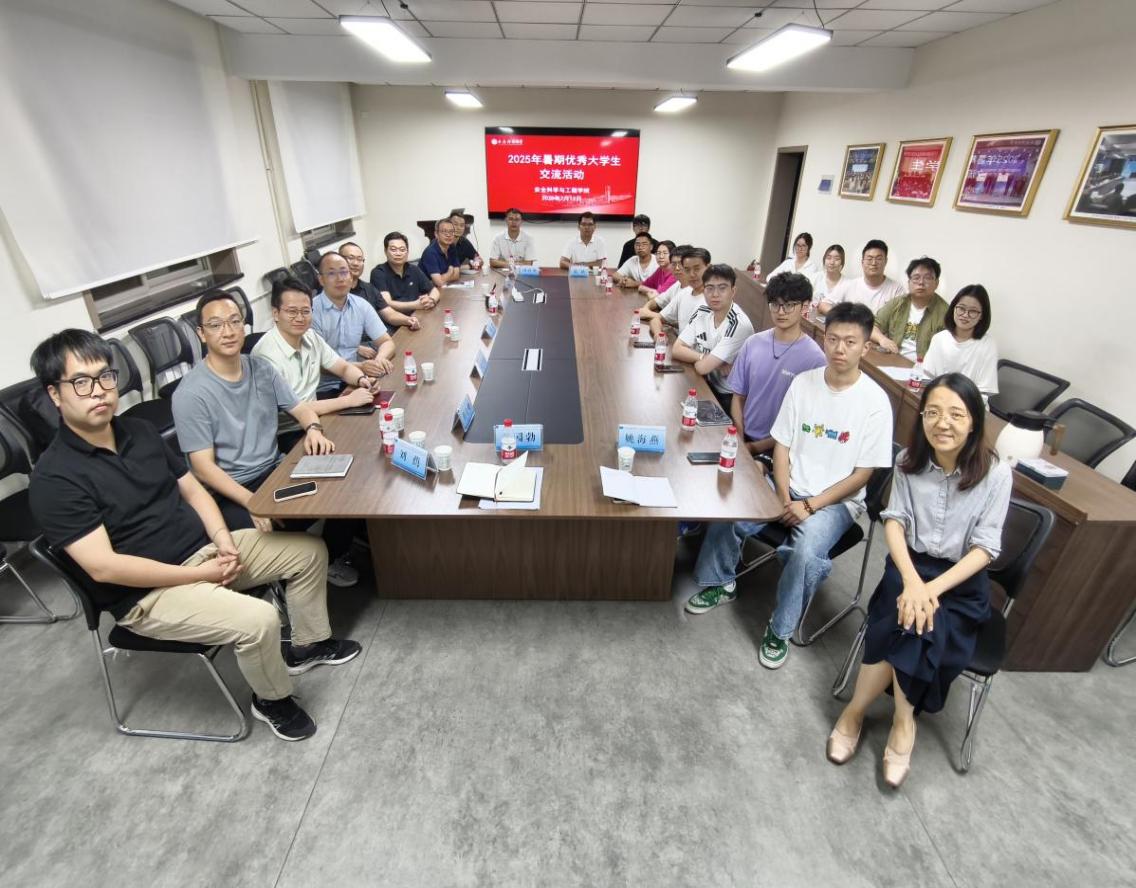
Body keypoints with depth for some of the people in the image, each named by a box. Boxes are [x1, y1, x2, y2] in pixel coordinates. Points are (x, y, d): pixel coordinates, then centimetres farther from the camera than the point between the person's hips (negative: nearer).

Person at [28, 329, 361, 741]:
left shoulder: (139, 431, 5)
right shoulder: (54, 478, -18)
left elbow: (193, 489, 10)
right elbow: (103, 566, -22)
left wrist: (223, 539, -7)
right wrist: (201, 574, -21)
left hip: (204, 549, 8)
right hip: (147, 593, -7)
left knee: (309, 550, 3)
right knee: (258, 619, -28)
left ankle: (309, 644, 23)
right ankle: (272, 700, 5)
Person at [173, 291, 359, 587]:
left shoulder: (261, 368, 4)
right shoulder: (190, 393, -14)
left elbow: (299, 407, 12)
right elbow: (203, 467, -15)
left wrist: (313, 428, -12)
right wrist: (253, 502, -27)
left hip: (274, 470, 6)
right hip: (228, 492, -6)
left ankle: (334, 557, 12)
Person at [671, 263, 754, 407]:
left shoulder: (739, 325, -24)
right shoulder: (702, 312, -1)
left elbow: (703, 367, -25)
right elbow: (676, 350, -4)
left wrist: (695, 358, -4)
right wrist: (704, 357, -18)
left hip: (729, 398, -6)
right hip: (707, 385, 6)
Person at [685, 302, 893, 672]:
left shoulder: (875, 401, -12)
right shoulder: (803, 382, -2)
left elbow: (862, 473, -9)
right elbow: (782, 445, 1)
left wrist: (810, 505, -17)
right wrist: (783, 497, -11)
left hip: (836, 500, -3)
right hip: (789, 488, 4)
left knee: (805, 553, -31)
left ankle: (779, 631, -5)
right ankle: (721, 583, 13)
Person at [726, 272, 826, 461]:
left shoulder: (814, 358, -11)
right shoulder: (753, 343, 2)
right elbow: (739, 396, 8)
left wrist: (755, 447, -9)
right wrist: (739, 439, -4)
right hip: (744, 437, 4)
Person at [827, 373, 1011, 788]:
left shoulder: (996, 474, -10)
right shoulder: (910, 459, -3)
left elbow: (985, 547, -10)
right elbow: (894, 521, -5)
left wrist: (934, 588, -23)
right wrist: (911, 580, -21)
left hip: (962, 582, -1)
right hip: (909, 565, 1)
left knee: (918, 628, -28)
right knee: (912, 626, -27)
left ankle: (855, 712, -9)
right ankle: (903, 723, -4)